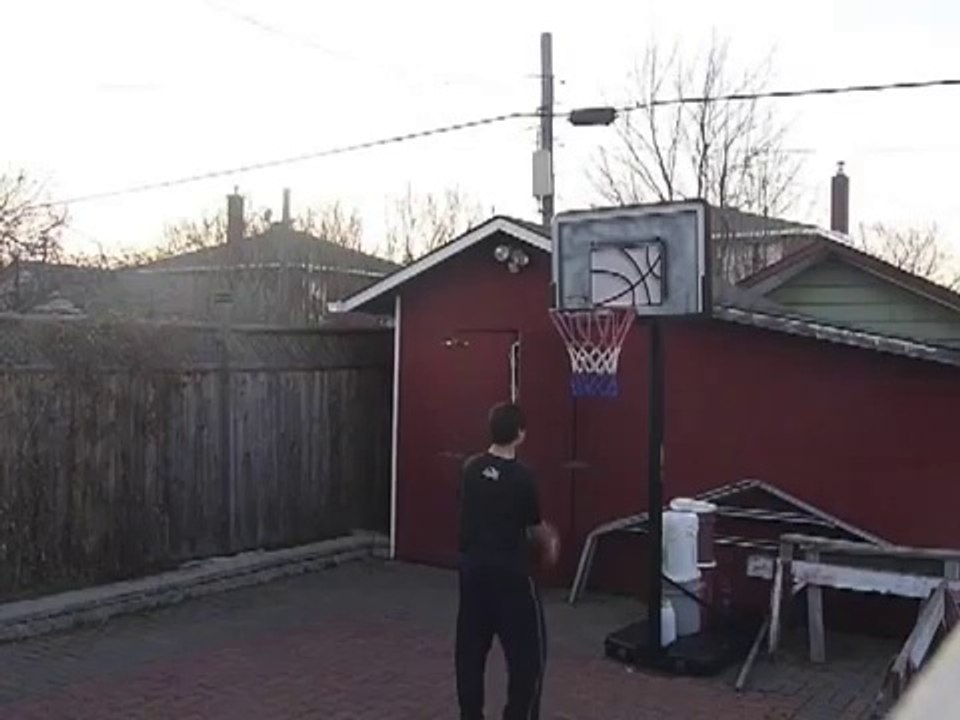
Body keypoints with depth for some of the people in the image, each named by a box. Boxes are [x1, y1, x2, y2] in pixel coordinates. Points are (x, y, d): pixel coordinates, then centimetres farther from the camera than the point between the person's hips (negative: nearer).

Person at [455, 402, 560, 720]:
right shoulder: (522, 477, -15)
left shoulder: (470, 469, 2)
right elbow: (535, 526, -2)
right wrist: (550, 545, 22)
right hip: (509, 572, -6)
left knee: (470, 646, 15)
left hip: (472, 567, 6)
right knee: (526, 651, 5)